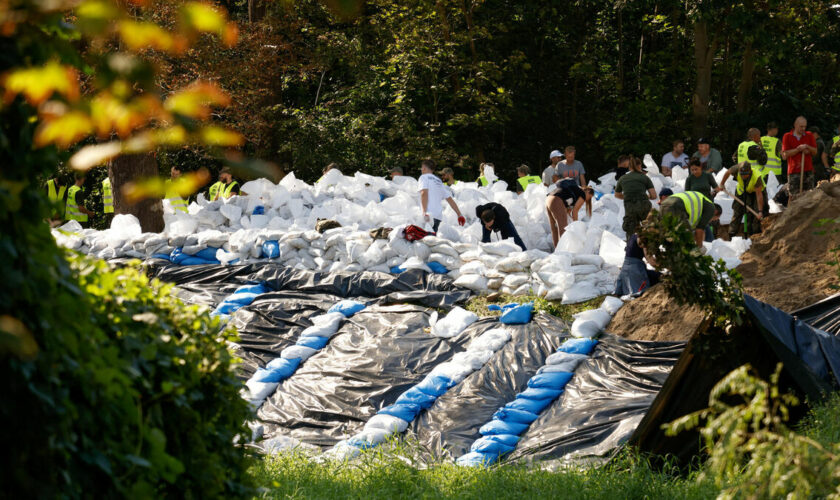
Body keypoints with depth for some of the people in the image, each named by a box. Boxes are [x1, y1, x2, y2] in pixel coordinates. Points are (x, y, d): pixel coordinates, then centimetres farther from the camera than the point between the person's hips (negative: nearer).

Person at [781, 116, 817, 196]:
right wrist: (798, 149, -11)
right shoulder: (787, 137, 4)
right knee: (794, 196, -6)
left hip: (808, 170, 2)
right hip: (794, 172, -2)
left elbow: (815, 152, 12)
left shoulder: (809, 135, 12)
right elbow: (785, 155, -3)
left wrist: (808, 147, -8)